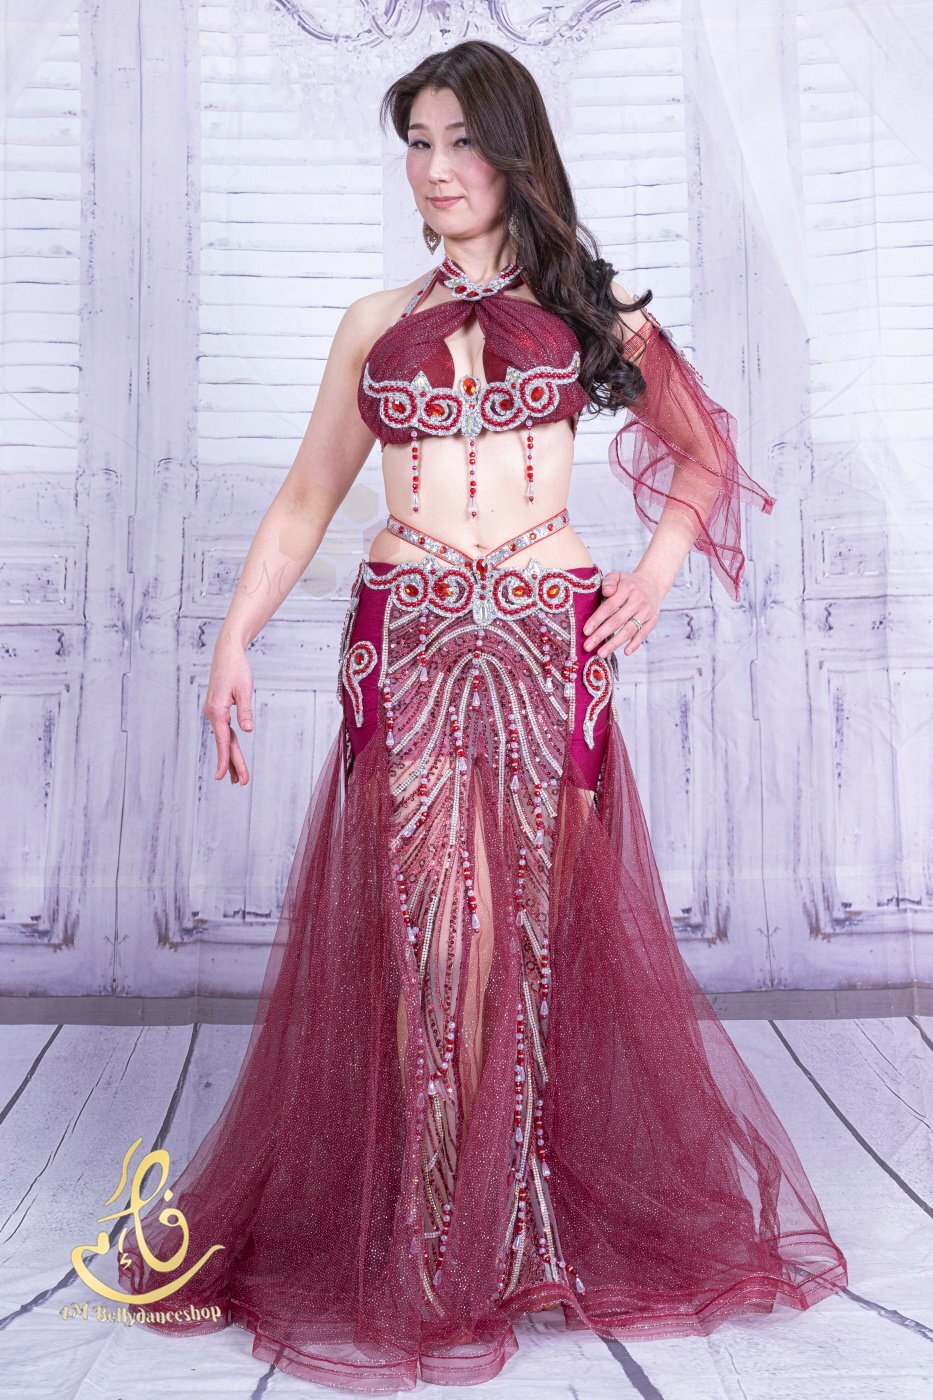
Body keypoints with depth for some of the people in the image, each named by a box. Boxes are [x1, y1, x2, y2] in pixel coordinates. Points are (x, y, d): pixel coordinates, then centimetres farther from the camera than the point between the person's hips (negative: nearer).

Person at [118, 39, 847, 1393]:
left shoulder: (585, 304, 11)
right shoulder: (375, 323, 15)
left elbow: (703, 453, 18)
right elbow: (305, 499, 13)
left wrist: (656, 571, 2)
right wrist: (236, 639, 3)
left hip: (549, 645, -1)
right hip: (404, 648, 1)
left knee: (547, 923, 1)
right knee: (406, 928, -2)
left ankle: (535, 1231, 20)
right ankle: (408, 1246, 15)